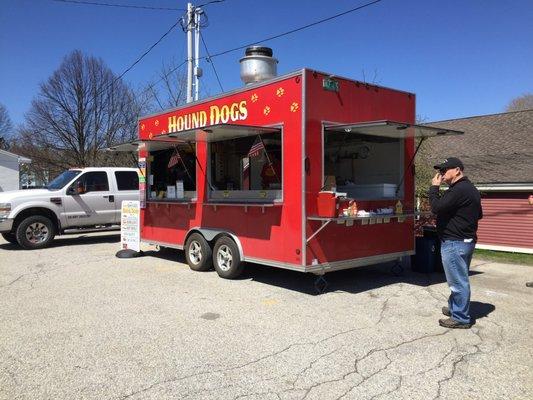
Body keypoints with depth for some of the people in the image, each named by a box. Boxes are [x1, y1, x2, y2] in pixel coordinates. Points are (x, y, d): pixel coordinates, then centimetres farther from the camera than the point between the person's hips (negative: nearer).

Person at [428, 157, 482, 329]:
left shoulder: (459, 190, -21)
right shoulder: (470, 189, 15)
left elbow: (436, 207, -24)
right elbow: (479, 214, 23)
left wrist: (434, 187, -13)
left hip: (455, 243, -11)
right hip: (466, 240, 11)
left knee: (458, 281, -2)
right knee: (460, 279, 20)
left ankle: (461, 318, 7)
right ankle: (455, 308, 34)